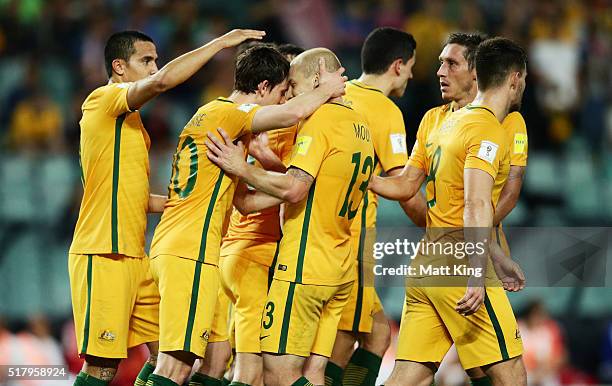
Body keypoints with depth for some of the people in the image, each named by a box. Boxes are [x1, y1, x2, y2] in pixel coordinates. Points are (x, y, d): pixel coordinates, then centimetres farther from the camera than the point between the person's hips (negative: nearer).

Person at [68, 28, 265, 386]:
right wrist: (221, 42, -18)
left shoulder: (133, 122, 22)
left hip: (134, 258, 10)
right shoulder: (103, 101, -7)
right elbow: (162, 80, -25)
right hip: (104, 258, -10)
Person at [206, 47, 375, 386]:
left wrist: (243, 169, -10)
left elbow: (293, 189, -21)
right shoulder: (360, 127, 16)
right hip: (341, 270, 9)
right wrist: (252, 199, 14)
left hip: (304, 267, -9)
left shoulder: (319, 120, -12)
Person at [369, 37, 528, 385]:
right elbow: (476, 205, -22)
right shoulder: (490, 131, -11)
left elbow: (404, 186, 18)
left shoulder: (443, 125, 17)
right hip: (460, 269, -9)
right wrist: (478, 278, -28)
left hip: (424, 266, 9)